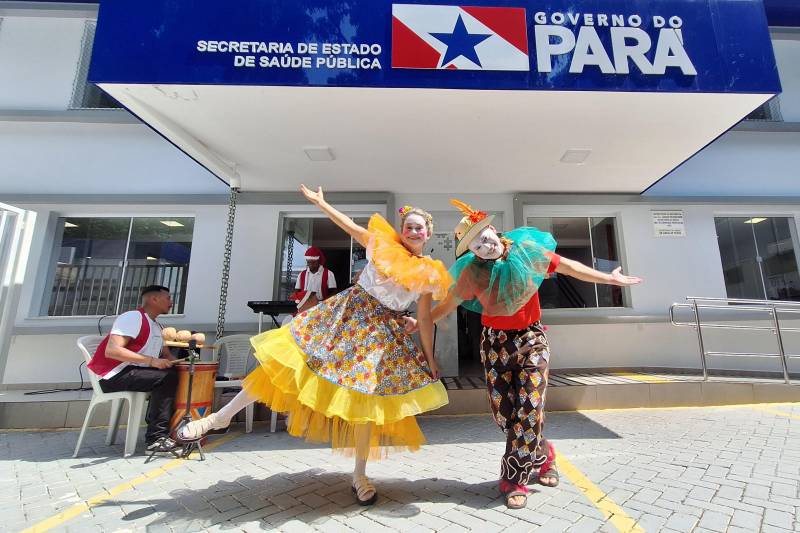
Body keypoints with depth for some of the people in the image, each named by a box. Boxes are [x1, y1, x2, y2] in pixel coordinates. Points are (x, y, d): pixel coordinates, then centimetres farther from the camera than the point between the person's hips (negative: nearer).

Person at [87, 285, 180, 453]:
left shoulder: (156, 327, 17)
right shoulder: (133, 317, -13)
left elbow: (166, 355, 18)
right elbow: (111, 350, -25)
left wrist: (176, 363, -5)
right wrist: (151, 361, -29)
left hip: (134, 372, 9)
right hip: (113, 376, -9)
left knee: (176, 376, -1)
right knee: (167, 378, -24)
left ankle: (172, 429, 5)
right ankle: (156, 438, -18)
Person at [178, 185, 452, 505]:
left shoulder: (428, 274, 0)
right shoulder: (383, 245, -1)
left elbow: (425, 320, 3)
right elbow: (348, 225, 6)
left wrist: (430, 361, 4)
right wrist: (319, 202, 10)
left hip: (383, 332, 1)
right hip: (345, 314, 0)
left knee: (368, 398, 2)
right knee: (288, 359, -4)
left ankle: (360, 475, 24)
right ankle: (222, 417, 14)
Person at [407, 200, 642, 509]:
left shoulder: (526, 250, -10)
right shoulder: (473, 273, -13)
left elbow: (570, 268, 3)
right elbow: (449, 304, -1)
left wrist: (610, 278, 10)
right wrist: (419, 323, 2)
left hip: (531, 338, 0)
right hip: (495, 342, 0)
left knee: (529, 407, -5)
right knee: (503, 410, 3)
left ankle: (514, 480, 13)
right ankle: (542, 455, 32)